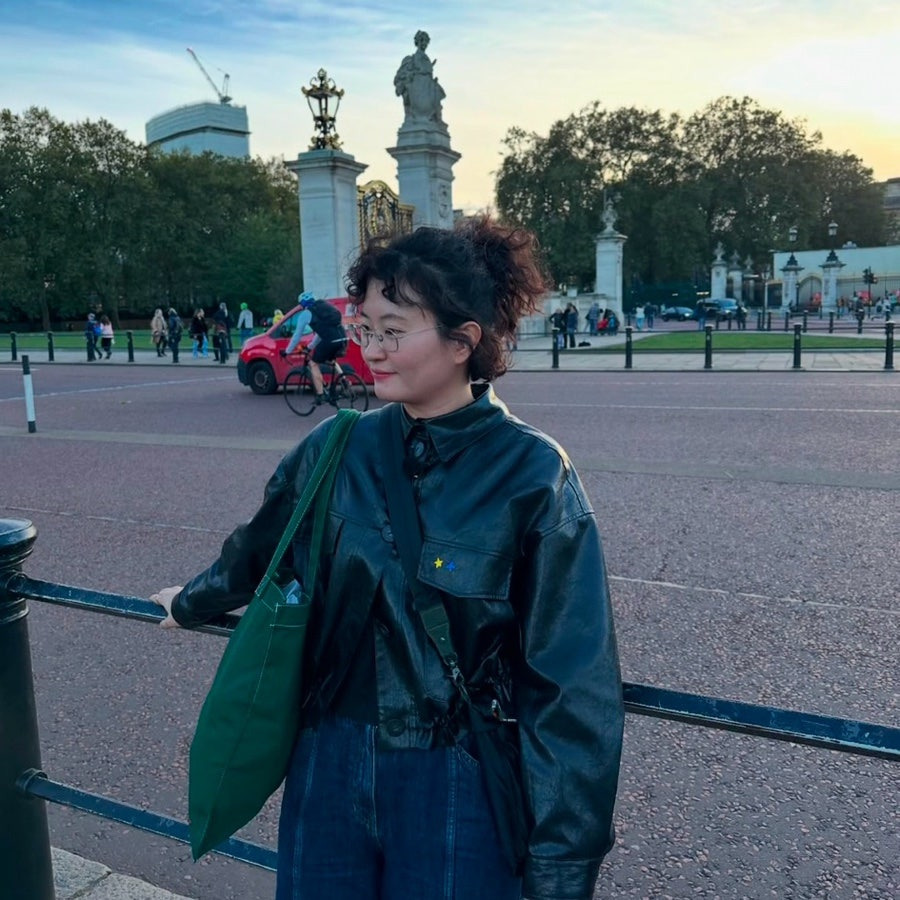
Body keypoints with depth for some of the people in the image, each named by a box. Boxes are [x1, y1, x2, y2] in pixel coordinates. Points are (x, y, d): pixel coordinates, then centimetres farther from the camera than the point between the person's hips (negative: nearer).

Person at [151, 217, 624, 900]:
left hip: (458, 786, -3)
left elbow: (571, 683, -14)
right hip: (330, 768, 4)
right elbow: (261, 548, 15)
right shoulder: (335, 449, -5)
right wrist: (192, 603, 33)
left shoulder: (534, 476, -16)